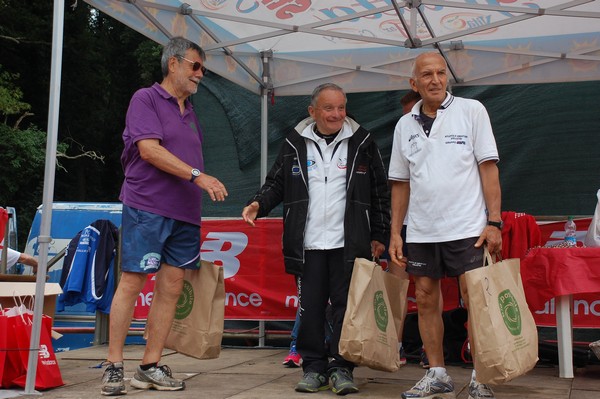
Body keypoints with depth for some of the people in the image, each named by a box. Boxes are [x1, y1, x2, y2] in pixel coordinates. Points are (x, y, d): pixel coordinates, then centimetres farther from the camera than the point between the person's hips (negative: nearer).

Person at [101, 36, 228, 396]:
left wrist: (201, 192, 14)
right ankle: (114, 366, 3)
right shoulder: (146, 99, 0)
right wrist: (198, 175, -17)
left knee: (171, 287, 3)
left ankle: (151, 366, 10)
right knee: (132, 283, -6)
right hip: (147, 206, -7)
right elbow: (149, 150, -13)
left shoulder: (190, 113, 22)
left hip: (184, 212, 7)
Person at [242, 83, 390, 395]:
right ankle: (314, 367, 16)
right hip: (307, 243, 1)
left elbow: (379, 192, 7)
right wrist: (259, 204, -9)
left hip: (348, 243, -1)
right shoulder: (295, 144, 6)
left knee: (345, 305, 0)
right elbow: (277, 183, 11)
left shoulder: (361, 142, 3)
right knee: (310, 307, 5)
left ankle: (341, 368, 10)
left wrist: (378, 235, 6)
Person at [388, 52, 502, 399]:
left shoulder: (471, 110, 0)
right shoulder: (405, 125, 10)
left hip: (467, 227, -4)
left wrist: (494, 222, -10)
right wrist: (395, 232, 8)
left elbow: (489, 168, -4)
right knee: (426, 300, 8)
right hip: (421, 231, 4)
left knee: (476, 302, -3)